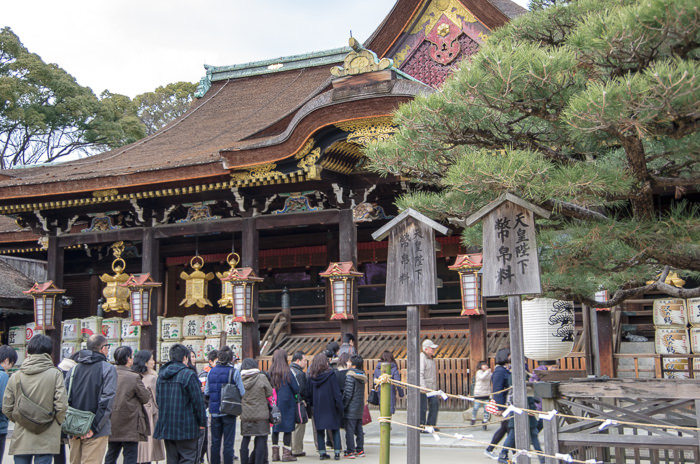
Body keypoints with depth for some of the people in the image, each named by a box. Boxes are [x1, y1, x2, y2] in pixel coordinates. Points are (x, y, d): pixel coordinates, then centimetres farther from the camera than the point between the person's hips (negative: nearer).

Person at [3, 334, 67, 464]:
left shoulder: (15, 377, 0)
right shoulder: (55, 374, -8)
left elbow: (6, 408, 2)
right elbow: (61, 406, -11)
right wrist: (57, 422, 8)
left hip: (21, 440, 2)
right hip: (46, 439, -2)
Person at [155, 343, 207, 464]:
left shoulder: (161, 375, 9)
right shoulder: (189, 374, -12)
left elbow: (158, 399, 16)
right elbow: (198, 400, -12)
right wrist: (202, 421, -3)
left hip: (166, 426, 6)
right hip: (185, 426, -6)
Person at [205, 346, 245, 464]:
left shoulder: (211, 371, 1)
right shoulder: (234, 372, -11)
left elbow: (206, 393, 4)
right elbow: (242, 393, -11)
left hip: (214, 411, 4)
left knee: (215, 442, 12)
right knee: (228, 443, 3)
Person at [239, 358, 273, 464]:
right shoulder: (262, 378, -7)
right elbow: (270, 395, -1)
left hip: (245, 415, 3)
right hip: (261, 415, -3)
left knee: (245, 440, 13)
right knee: (261, 440, 3)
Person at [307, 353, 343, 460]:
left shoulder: (312, 376, 0)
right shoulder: (330, 374, -11)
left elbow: (309, 392, 6)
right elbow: (336, 392, -11)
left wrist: (312, 404, 17)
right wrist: (340, 406, -7)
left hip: (317, 407, 3)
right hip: (330, 406, -3)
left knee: (319, 430, 9)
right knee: (335, 429, 6)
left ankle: (322, 452, 8)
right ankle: (337, 452, 1)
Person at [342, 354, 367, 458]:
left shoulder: (350, 376, -15)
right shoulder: (363, 376, 8)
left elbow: (348, 393, -16)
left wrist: (343, 406, -9)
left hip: (351, 407, -8)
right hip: (360, 407, 8)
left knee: (349, 430, -3)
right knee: (359, 429, 13)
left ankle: (350, 451, -2)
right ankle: (360, 450, 17)